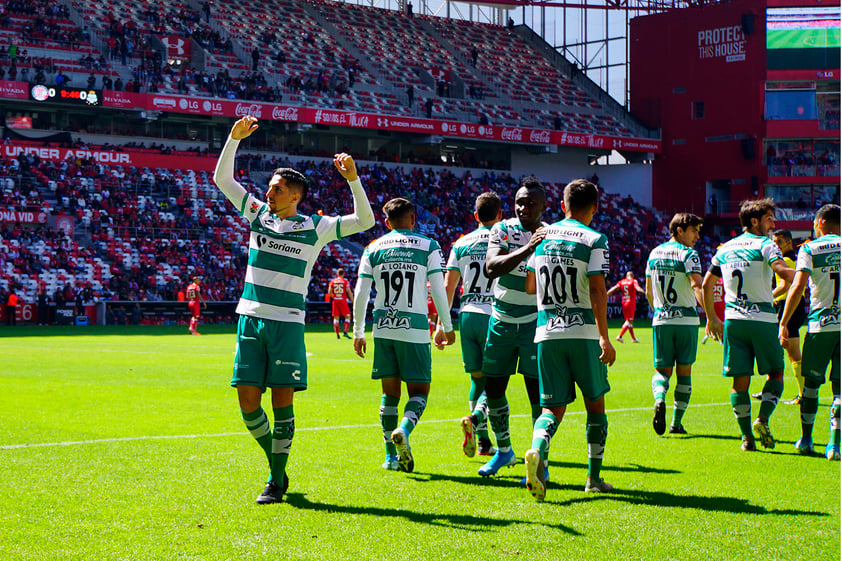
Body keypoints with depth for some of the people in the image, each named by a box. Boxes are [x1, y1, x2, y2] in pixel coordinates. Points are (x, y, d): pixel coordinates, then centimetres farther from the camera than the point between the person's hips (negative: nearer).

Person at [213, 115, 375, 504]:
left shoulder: (314, 228, 2)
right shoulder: (258, 215, 11)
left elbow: (365, 220, -3)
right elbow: (222, 179, 15)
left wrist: (352, 178, -14)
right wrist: (234, 139, 4)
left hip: (288, 323, -3)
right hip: (251, 318, 3)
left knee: (282, 402, -3)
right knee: (248, 402, 0)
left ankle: (277, 480, 6)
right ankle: (276, 462, 21)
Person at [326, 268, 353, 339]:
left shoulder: (332, 281, 6)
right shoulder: (345, 281, -2)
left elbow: (329, 293, 3)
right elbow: (349, 293, -5)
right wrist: (353, 302, 1)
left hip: (335, 301, 3)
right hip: (343, 300, -3)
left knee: (336, 317, 7)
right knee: (348, 316, 3)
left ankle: (337, 334, 6)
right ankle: (345, 332, -10)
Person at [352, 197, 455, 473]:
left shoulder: (373, 249, 8)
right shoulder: (428, 247, 2)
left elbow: (360, 294, 5)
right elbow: (438, 291, -1)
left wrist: (358, 332, 13)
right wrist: (447, 326, 10)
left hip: (383, 328, 2)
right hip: (414, 329, -2)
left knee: (390, 392, 11)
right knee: (419, 391, 4)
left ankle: (392, 456, 10)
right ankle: (403, 430, -25)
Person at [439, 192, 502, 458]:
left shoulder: (461, 244, 8)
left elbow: (448, 287, 5)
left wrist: (442, 323, 10)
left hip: (467, 316, 3)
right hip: (494, 316, -3)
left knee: (478, 378, 11)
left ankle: (483, 441, 10)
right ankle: (474, 418, -26)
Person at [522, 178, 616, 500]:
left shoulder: (543, 236, 10)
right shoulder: (594, 240, -4)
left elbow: (530, 287, 15)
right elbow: (597, 290, -12)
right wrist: (604, 337, -12)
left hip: (546, 332, 3)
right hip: (583, 331, -3)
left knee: (553, 407, 4)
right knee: (595, 404, 13)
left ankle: (537, 452, -26)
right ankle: (594, 478, 16)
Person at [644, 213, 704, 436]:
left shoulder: (654, 254, 9)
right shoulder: (688, 254, -9)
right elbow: (697, 286, -22)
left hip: (661, 321, 4)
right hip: (686, 320, -4)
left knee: (662, 369, 9)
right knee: (684, 371, 9)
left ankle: (659, 399, -24)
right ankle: (676, 423, 10)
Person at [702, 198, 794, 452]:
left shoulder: (725, 248, 14)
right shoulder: (765, 245, -4)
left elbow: (706, 284, 18)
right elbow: (783, 272, -22)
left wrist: (711, 318, 25)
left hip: (733, 320, 4)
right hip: (762, 318, -4)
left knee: (740, 380, 6)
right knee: (775, 372, 10)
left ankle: (747, 435, 4)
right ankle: (762, 419, -10)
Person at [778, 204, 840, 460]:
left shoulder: (809, 249, 0)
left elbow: (797, 287, -10)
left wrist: (784, 323, -8)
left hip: (820, 324, -1)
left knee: (811, 382, 12)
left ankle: (806, 439, 18)